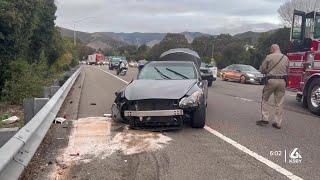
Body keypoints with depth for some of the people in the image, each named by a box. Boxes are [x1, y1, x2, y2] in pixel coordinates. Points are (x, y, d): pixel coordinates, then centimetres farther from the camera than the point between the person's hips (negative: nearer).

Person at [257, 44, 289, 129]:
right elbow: (287, 70, 14)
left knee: (265, 99, 12)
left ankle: (265, 119, 7)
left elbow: (262, 69, 0)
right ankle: (278, 123, 10)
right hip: (282, 81, 4)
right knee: (279, 102, 7)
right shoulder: (286, 58, 8)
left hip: (271, 80, -4)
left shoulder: (269, 57, -4)